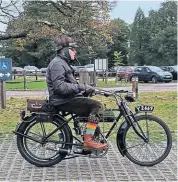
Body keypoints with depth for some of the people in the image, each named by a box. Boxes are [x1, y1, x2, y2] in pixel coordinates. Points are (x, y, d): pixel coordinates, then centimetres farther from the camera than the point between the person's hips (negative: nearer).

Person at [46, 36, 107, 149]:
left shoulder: (64, 63, 22)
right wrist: (81, 87, -23)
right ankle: (88, 140, -19)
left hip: (69, 98, 11)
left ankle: (90, 138, 15)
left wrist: (85, 88, 11)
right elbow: (60, 87, -25)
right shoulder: (57, 64, -13)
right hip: (63, 101, -11)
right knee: (97, 106, -20)